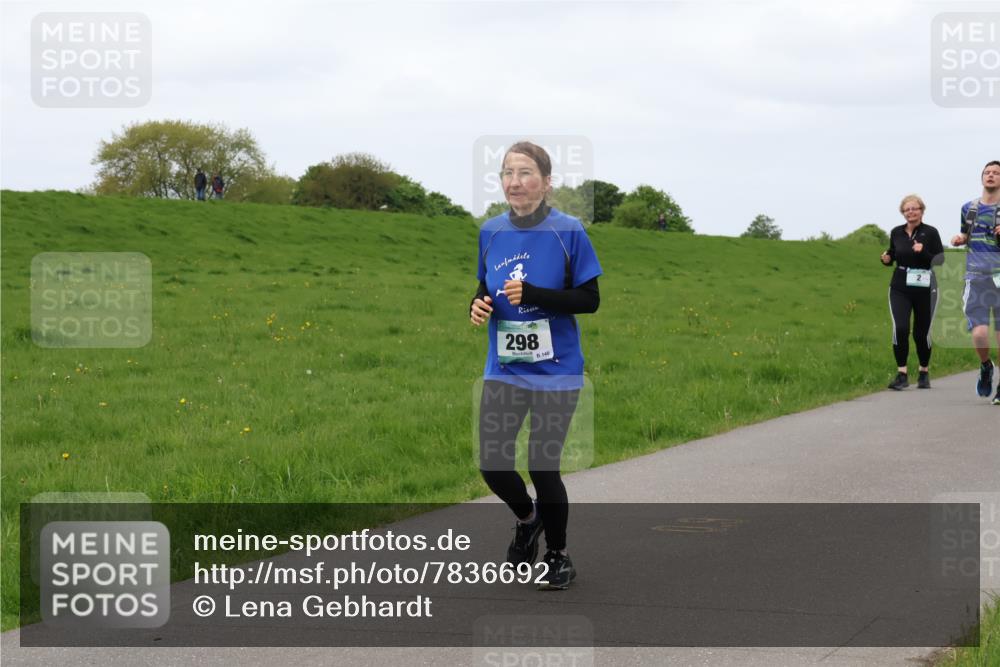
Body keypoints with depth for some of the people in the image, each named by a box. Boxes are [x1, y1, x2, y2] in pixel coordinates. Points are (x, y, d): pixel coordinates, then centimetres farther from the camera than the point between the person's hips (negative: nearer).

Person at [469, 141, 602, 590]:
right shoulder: (491, 232, 3)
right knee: (492, 464, 1)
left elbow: (590, 299, -9)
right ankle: (528, 518, 34)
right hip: (503, 369, 4)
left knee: (543, 466, 0)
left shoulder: (567, 232, -10)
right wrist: (479, 304, -8)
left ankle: (557, 557, 22)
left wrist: (533, 294, -23)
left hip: (555, 371, -4)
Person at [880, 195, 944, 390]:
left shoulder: (931, 233, -6)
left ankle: (924, 373, 28)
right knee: (900, 328, -15)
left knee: (922, 333, 6)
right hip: (900, 287, 2)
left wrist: (923, 252, -26)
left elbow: (940, 260, -10)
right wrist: (886, 259, -3)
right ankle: (902, 374, -9)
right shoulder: (896, 233, 4)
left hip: (924, 288, -2)